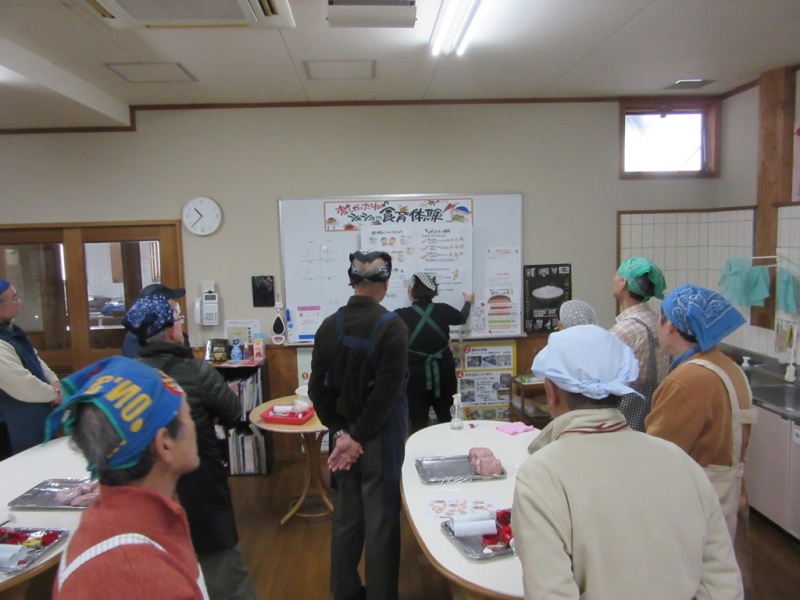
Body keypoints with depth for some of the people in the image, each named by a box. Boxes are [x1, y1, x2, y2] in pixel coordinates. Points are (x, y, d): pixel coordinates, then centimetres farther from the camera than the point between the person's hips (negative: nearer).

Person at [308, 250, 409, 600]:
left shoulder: (329, 325, -2)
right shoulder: (392, 327, -15)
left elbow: (317, 388, -1)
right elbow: (387, 392, -18)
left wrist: (340, 432, 0)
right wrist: (359, 437, -11)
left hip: (343, 432, 5)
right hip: (380, 435, -5)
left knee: (345, 514, 18)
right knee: (380, 519, 8)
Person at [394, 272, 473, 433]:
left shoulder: (401, 316, -12)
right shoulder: (442, 310, -2)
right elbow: (462, 318, 19)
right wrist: (468, 301, 40)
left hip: (416, 377, -3)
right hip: (443, 374, 3)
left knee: (418, 426, 4)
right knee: (447, 421, 19)